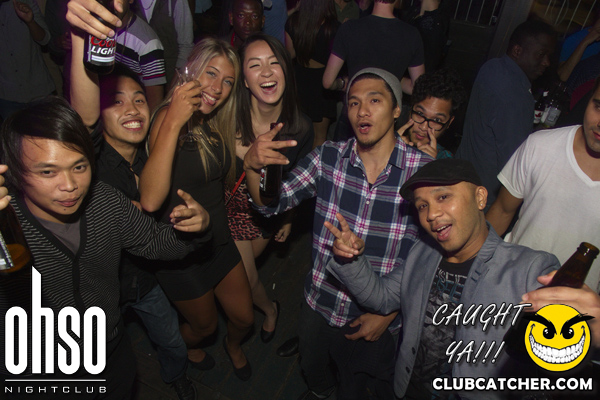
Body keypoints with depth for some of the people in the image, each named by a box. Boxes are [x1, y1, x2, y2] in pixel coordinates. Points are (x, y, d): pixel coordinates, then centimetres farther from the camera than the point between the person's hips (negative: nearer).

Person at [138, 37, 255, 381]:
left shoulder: (217, 124, 0)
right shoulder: (169, 118, -23)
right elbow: (150, 200, -39)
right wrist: (172, 123, -41)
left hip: (219, 241, 6)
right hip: (182, 253, -6)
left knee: (245, 318, 19)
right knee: (205, 325, 20)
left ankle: (234, 345, 56)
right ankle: (187, 348, 58)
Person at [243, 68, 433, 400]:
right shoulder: (328, 158, -10)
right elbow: (270, 202, -13)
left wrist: (389, 313, -13)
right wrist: (252, 165, -33)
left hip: (383, 314, -2)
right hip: (321, 305, 3)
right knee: (312, 369, 29)